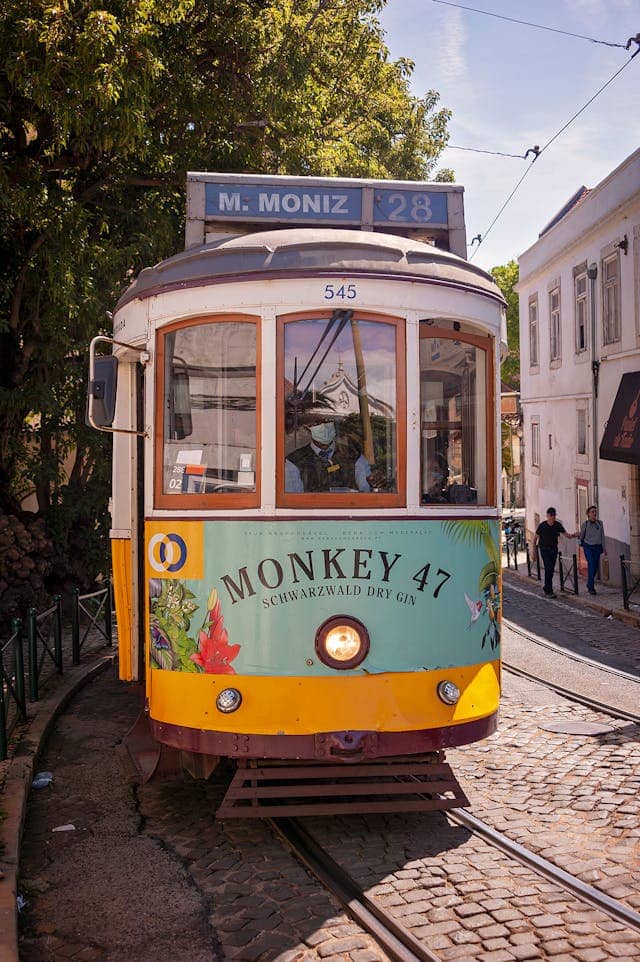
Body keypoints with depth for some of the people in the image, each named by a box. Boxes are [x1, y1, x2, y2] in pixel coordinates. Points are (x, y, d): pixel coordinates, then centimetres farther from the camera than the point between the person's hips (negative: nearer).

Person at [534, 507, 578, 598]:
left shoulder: (558, 525, -2)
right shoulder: (542, 525, -11)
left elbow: (566, 534, 0)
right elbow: (536, 538, -3)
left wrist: (573, 535, -22)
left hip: (554, 549, 4)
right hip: (545, 549, -4)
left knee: (551, 570, 9)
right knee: (548, 569, -14)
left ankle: (546, 588, 25)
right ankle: (549, 591, -14)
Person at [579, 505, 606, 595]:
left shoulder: (600, 523, 2)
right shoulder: (585, 524, -5)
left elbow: (602, 536, 7)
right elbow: (581, 535, 10)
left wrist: (604, 548, 5)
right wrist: (581, 544, 22)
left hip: (597, 547, 3)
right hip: (588, 547, -3)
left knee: (596, 566, 5)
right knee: (591, 564, -16)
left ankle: (589, 584, 29)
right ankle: (591, 588, -14)